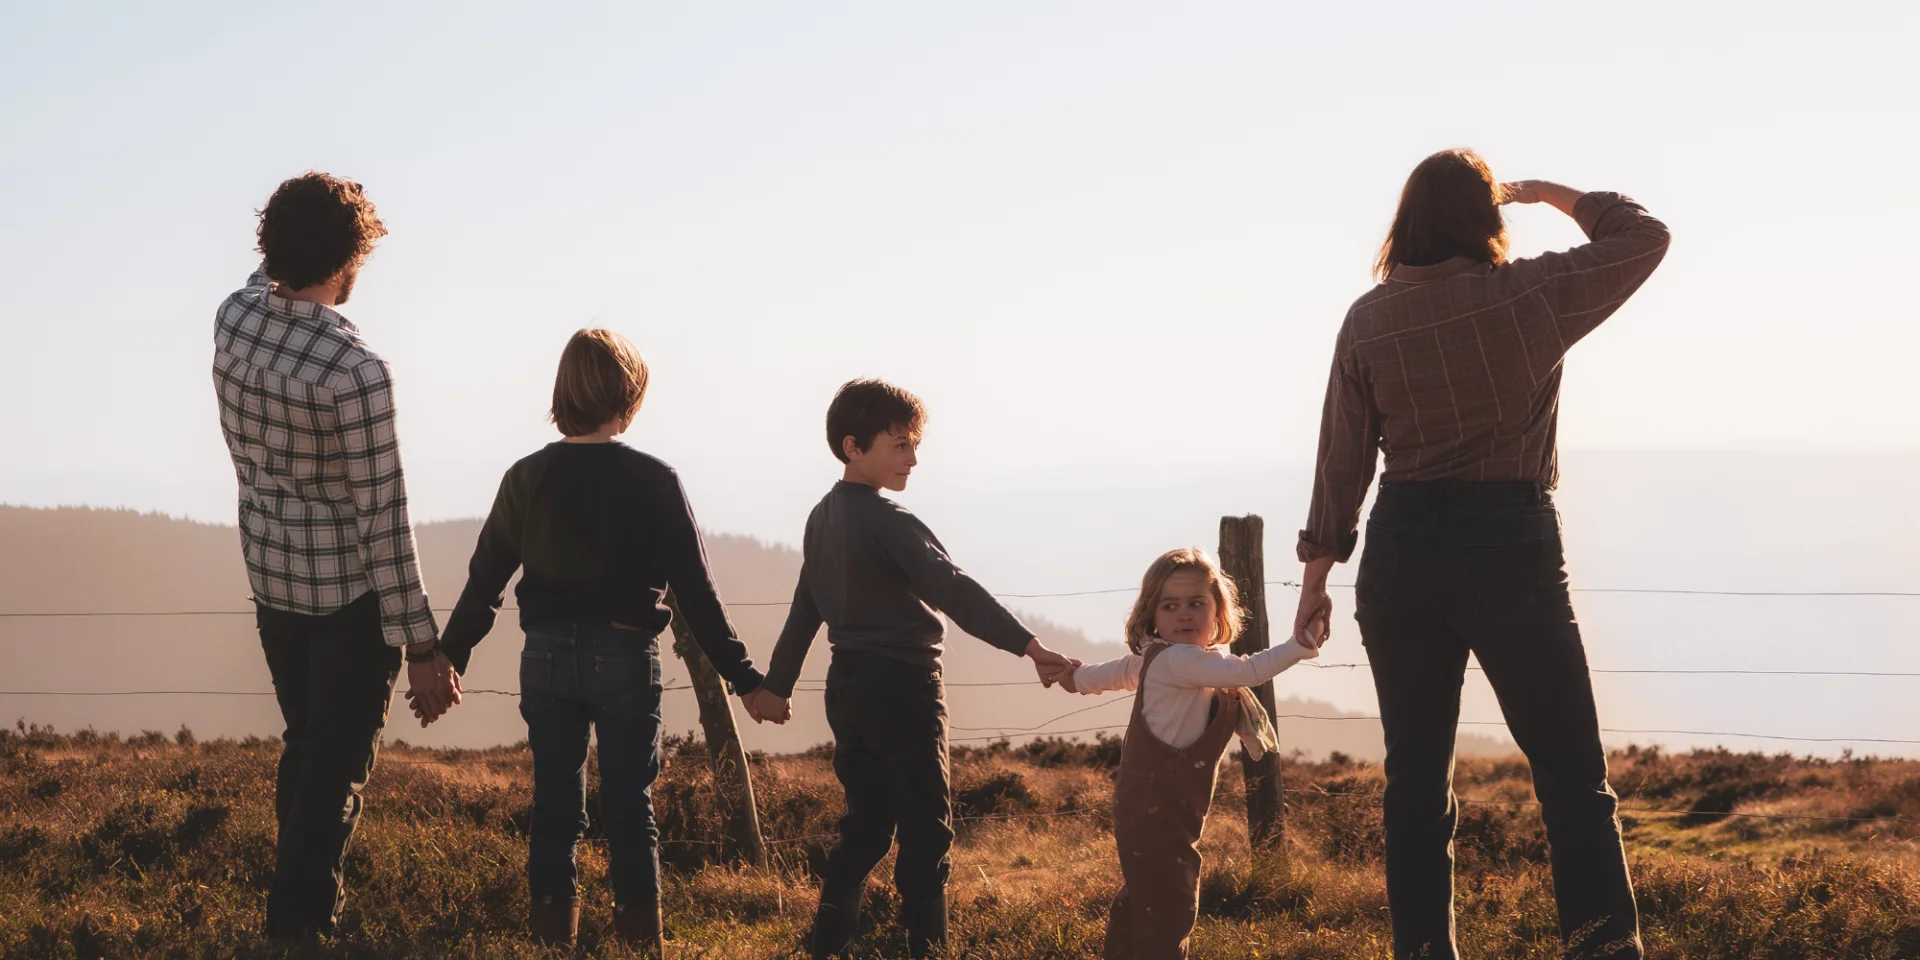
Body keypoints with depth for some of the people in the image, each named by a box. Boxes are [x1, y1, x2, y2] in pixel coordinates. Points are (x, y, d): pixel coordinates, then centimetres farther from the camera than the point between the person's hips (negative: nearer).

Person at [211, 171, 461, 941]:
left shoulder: (234, 316, -7)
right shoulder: (355, 373, -27)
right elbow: (382, 520, -22)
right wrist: (421, 645, -16)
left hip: (269, 575, 7)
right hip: (347, 589, -7)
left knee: (304, 746, 23)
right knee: (338, 769, 5)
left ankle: (299, 904, 34)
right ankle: (299, 929, 6)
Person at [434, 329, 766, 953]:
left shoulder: (527, 477, -1)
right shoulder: (653, 481, -9)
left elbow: (483, 581, 4)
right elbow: (695, 591, -9)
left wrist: (448, 661, 14)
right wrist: (743, 677, -4)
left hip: (547, 657, 2)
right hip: (626, 656, -2)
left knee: (555, 802, 11)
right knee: (630, 806, 7)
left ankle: (552, 928, 14)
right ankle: (640, 935, 7)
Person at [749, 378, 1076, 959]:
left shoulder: (823, 517, 10)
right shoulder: (888, 521, -16)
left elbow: (805, 607, 19)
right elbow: (954, 592, -27)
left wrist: (777, 684, 27)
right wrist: (1028, 646, -34)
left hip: (848, 683, 9)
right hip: (902, 687, -9)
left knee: (866, 823, 15)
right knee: (928, 828, -3)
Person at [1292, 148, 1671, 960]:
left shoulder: (1368, 320, 2)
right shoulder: (1532, 296, -6)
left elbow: (1342, 461, 5)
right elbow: (1645, 237, 8)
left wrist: (1316, 577, 11)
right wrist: (1549, 193, 18)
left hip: (1402, 553, 3)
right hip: (1510, 544, -3)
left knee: (1415, 776, 10)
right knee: (1572, 774, 2)